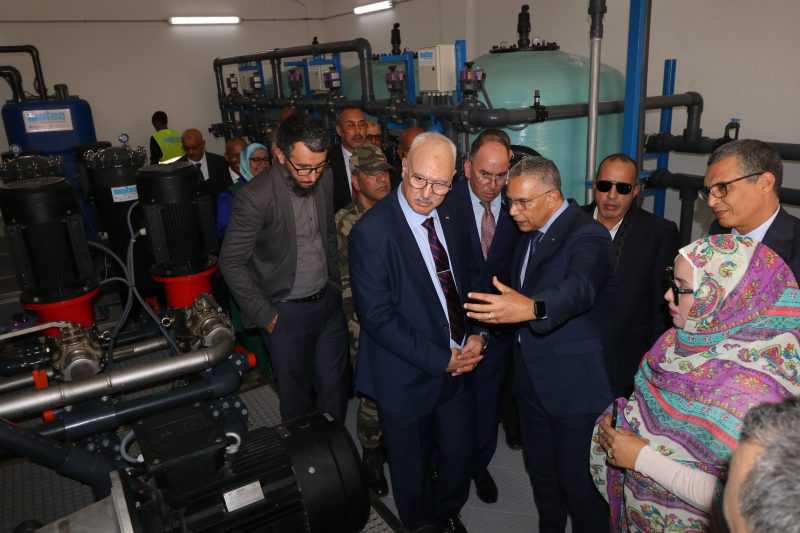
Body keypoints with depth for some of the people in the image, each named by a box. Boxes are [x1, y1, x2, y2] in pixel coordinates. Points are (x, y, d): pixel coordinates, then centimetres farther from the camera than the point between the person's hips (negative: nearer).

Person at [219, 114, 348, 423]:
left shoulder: (324, 179, -3)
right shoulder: (255, 197, -21)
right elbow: (232, 263, -14)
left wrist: (334, 282, 12)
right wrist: (264, 315, -12)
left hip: (328, 301, 5)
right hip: (286, 312, -5)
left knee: (335, 386, 16)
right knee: (296, 394, 12)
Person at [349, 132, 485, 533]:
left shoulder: (450, 219, -1)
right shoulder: (371, 231, -20)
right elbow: (377, 316, -22)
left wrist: (473, 338, -5)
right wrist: (441, 360, -19)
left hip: (456, 368, 5)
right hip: (407, 378, -5)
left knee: (459, 455, 21)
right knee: (412, 469, 17)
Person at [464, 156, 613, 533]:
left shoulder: (587, 235, -18)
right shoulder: (530, 234, 8)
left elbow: (579, 288, -38)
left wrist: (532, 308, -55)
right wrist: (499, 311, 2)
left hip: (575, 385, -7)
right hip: (532, 379, 8)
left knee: (579, 480, 5)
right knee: (540, 469, 22)